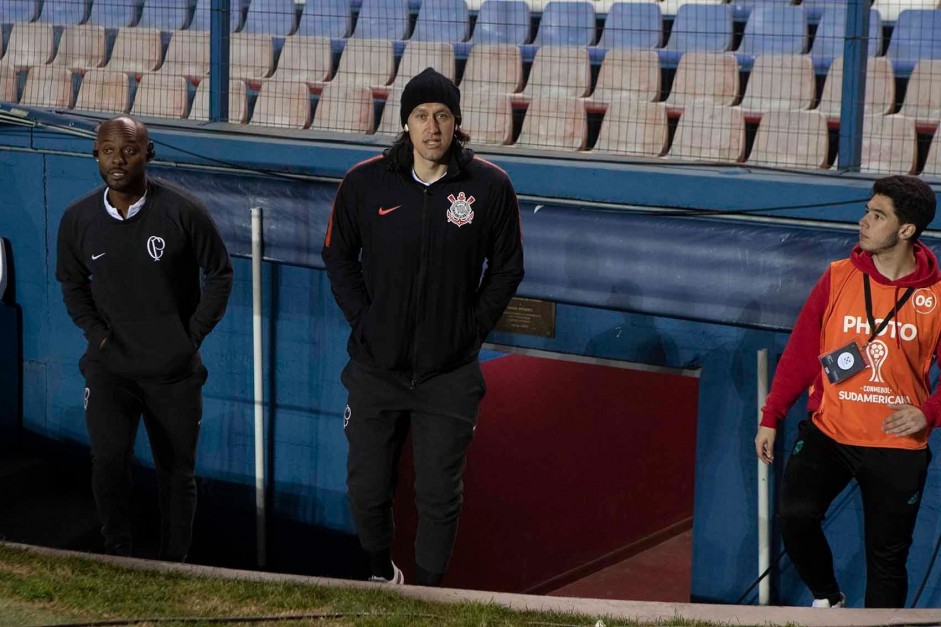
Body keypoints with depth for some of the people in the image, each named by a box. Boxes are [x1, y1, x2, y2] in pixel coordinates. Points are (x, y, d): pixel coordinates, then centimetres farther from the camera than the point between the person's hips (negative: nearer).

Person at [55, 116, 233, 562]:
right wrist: (95, 331, 0)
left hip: (174, 370, -1)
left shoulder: (183, 212, -12)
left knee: (177, 472, 10)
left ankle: (174, 566, 26)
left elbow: (220, 274, 1)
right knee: (108, 460, -18)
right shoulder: (78, 219, -3)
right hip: (110, 365, 1)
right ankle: (118, 556, 1)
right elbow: (71, 282, 14)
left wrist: (193, 335, -4)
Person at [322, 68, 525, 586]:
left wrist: (473, 329, -1)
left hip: (450, 374, -1)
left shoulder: (490, 186, -6)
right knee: (367, 489, 12)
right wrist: (363, 322, 0)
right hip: (376, 368, 1)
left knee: (439, 497, 5)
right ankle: (381, 571, 39)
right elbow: (338, 256, 8)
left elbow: (507, 267, 6)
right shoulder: (364, 182, -5)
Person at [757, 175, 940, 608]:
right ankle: (826, 599, 8)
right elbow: (800, 351, 3)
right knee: (794, 515, -17)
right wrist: (770, 418, 1)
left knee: (887, 557, 6)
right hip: (828, 431, 1)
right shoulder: (839, 277, -1)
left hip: (897, 446, -1)